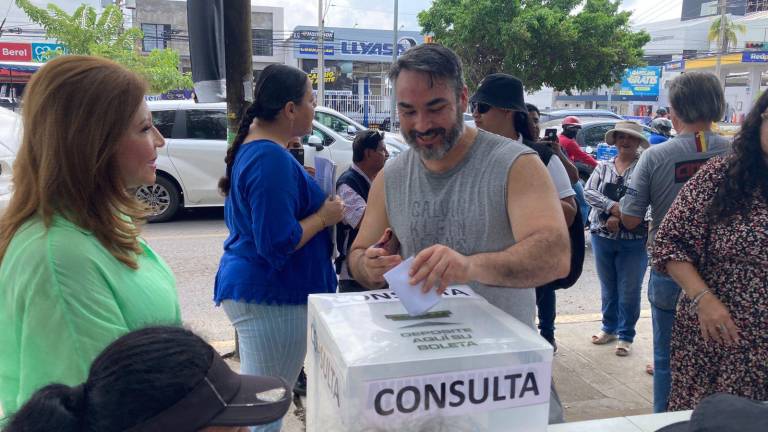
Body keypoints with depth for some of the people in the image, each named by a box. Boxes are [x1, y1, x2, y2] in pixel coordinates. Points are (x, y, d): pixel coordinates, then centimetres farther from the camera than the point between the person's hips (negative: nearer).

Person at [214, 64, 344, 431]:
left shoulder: (251, 146, 10)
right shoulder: (272, 159, -21)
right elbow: (278, 244, -25)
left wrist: (307, 191, 12)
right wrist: (324, 216, -13)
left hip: (249, 287, 10)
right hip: (271, 297, -10)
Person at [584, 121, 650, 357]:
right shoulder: (603, 166, 8)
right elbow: (588, 192, -4)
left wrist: (619, 218, -22)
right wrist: (613, 207, -19)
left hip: (634, 239, -4)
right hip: (602, 236, 4)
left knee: (629, 290, 5)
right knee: (608, 287, 17)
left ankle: (625, 335, 20)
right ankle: (609, 327, 33)